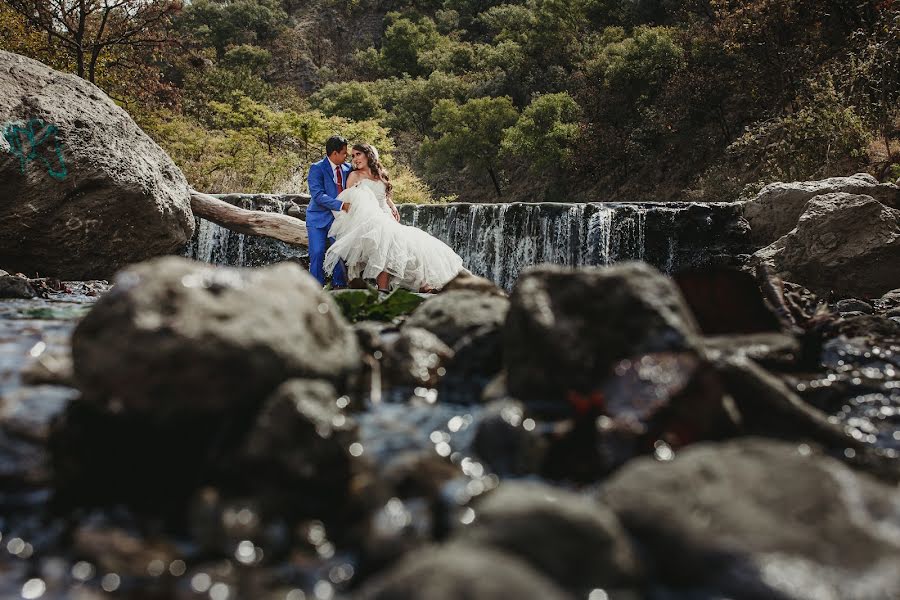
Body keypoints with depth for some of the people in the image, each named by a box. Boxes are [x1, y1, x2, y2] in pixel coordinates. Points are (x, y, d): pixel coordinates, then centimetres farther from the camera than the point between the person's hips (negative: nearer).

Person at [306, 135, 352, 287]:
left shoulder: (347, 168, 4)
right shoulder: (317, 168, -12)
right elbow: (318, 196, -23)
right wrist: (342, 205, -31)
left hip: (339, 217, 4)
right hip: (319, 218, -4)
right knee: (317, 253, -6)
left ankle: (339, 285, 12)